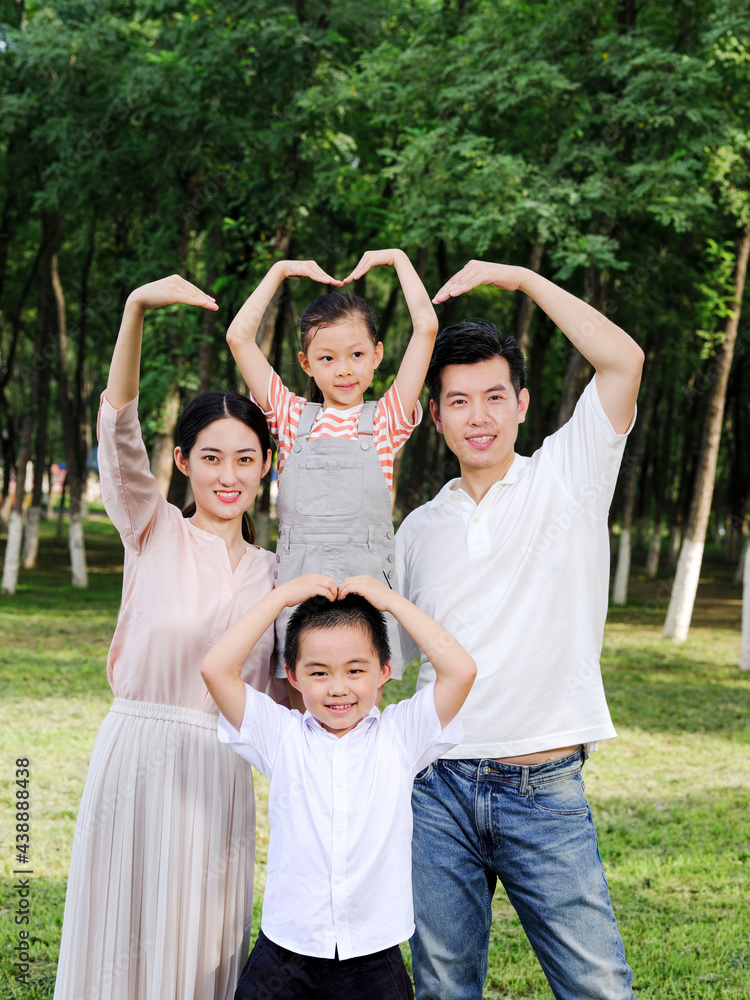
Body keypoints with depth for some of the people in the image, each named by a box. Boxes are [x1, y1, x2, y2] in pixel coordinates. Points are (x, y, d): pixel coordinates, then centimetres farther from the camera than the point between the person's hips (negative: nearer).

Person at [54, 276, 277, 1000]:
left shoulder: (270, 571, 9)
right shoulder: (154, 534, -1)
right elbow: (118, 426, -17)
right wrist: (137, 309, -30)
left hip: (223, 774, 3)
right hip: (139, 756, -3)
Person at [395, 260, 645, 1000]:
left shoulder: (566, 479, 2)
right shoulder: (419, 530, 12)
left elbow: (623, 360, -11)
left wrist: (518, 276, -6)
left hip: (545, 791, -3)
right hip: (439, 790, 3)